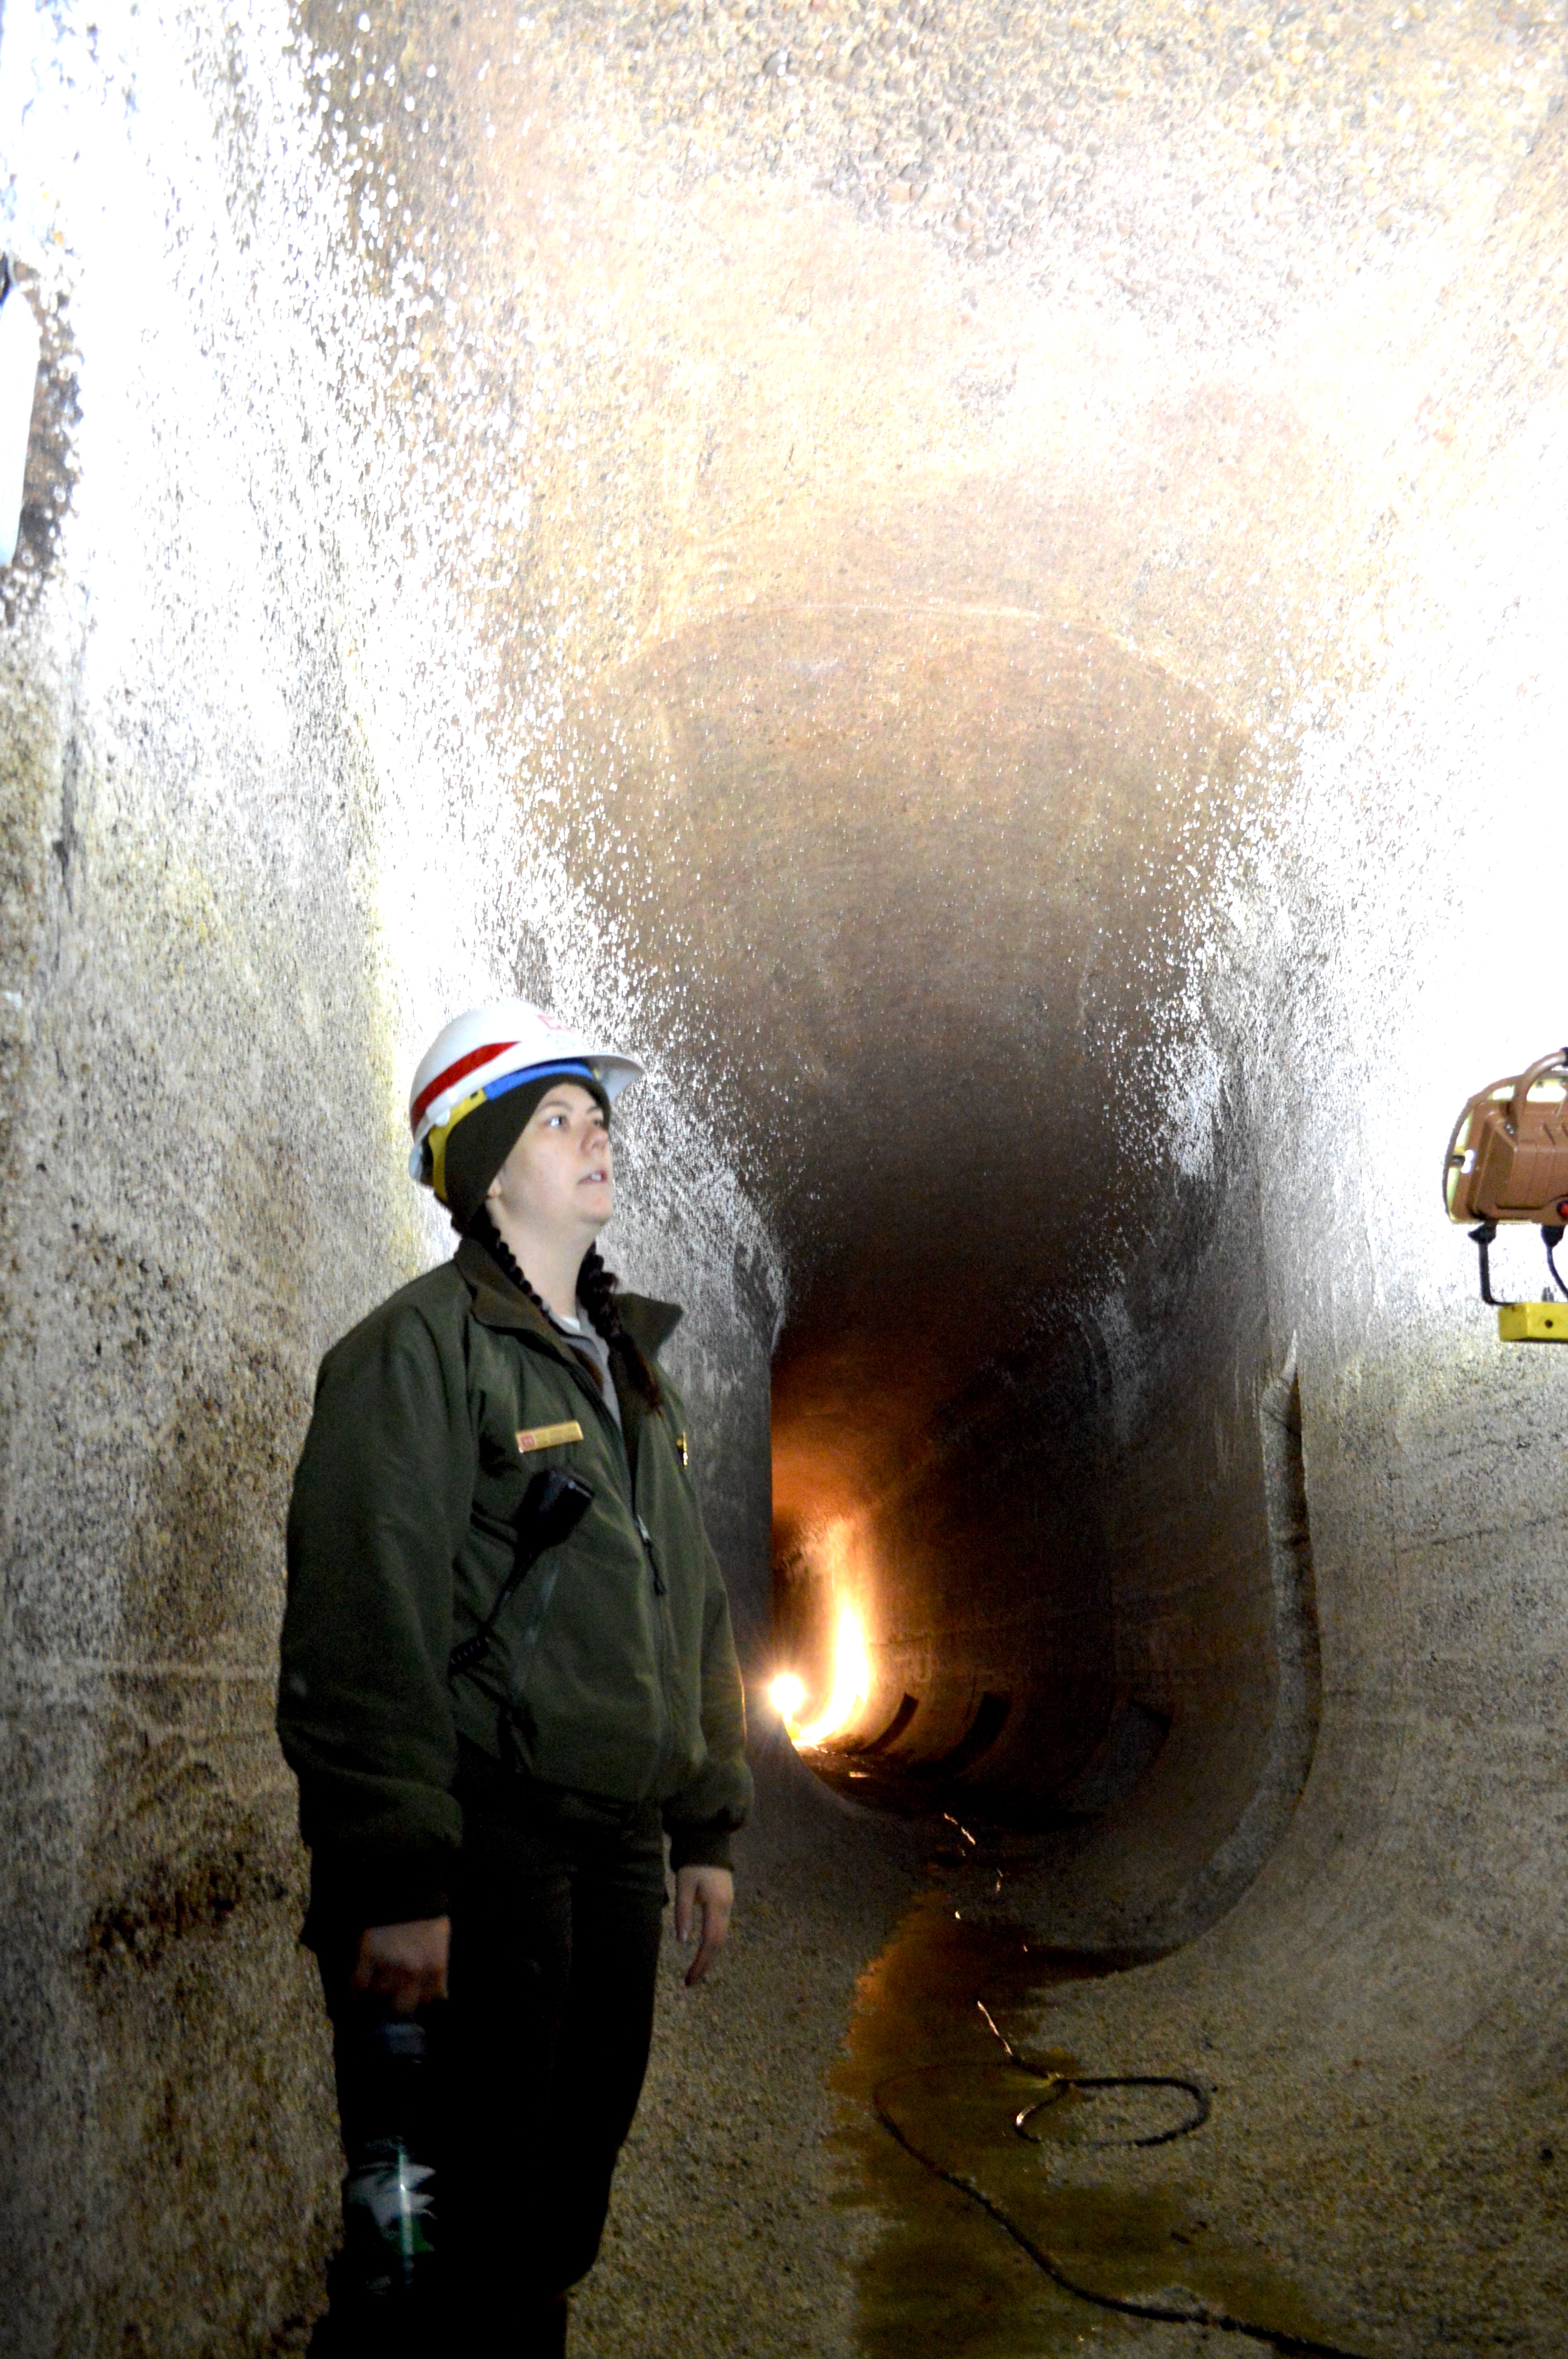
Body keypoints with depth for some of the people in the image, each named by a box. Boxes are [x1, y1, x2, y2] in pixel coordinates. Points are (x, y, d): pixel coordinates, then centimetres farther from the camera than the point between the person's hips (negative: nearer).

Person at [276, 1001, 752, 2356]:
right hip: (478, 1867, -8)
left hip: (619, 1859, 8)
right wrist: (394, 1885, -21)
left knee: (554, 2236, 16)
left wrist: (708, 1830, 16)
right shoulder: (421, 1350, -9)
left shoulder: (637, 1372, 17)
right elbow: (366, 1632, -17)